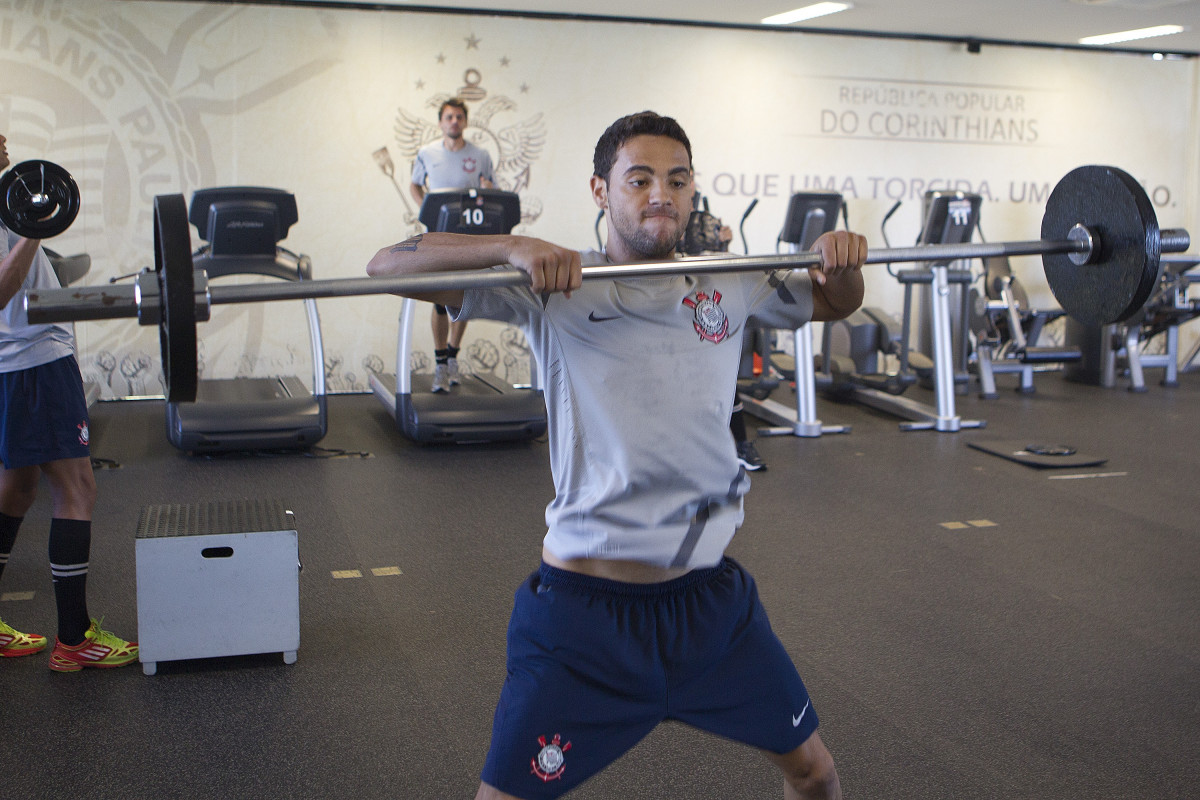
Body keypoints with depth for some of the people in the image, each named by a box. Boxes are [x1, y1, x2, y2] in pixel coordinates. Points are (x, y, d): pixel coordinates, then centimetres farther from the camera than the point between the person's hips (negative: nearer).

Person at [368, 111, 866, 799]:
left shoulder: (731, 287, 5)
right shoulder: (557, 290, -7)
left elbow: (835, 302, 23)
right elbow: (389, 266, -13)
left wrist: (841, 257, -1)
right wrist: (513, 247, -28)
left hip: (712, 593, 4)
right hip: (587, 604, -4)